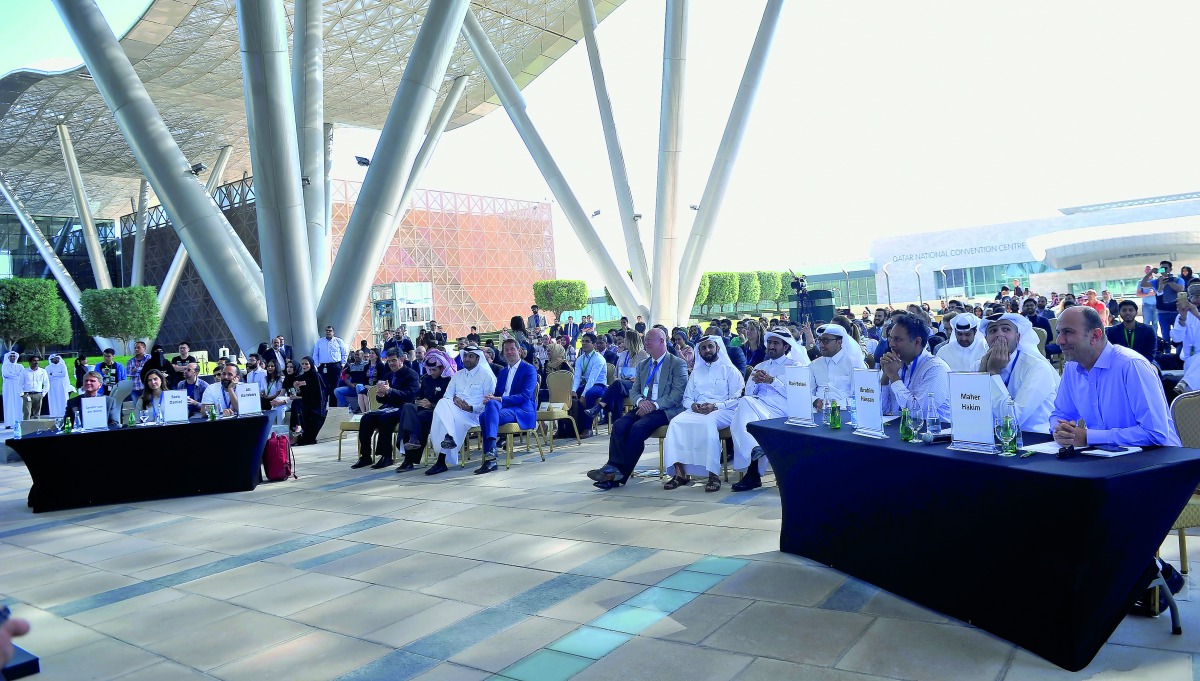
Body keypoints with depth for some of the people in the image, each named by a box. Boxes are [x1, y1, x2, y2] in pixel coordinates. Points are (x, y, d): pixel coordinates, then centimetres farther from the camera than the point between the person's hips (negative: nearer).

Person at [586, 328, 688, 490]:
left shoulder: (677, 364, 0)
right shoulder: (643, 365, 22)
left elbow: (677, 394, -10)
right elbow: (635, 391, 19)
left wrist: (654, 405, -19)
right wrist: (641, 401, -6)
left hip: (665, 410, -6)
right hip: (644, 408, 6)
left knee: (638, 427, -32)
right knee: (619, 425, -23)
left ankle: (619, 472, -29)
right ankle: (615, 468, -32)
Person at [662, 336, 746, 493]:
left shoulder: (730, 370, 9)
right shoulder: (696, 372, 25)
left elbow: (737, 399, -1)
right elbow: (687, 397, 21)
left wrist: (715, 406, -16)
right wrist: (692, 405, -3)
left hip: (722, 411, -4)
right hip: (697, 410, 4)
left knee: (708, 422, -39)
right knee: (676, 422, -27)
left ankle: (713, 474, -36)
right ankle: (680, 473, -30)